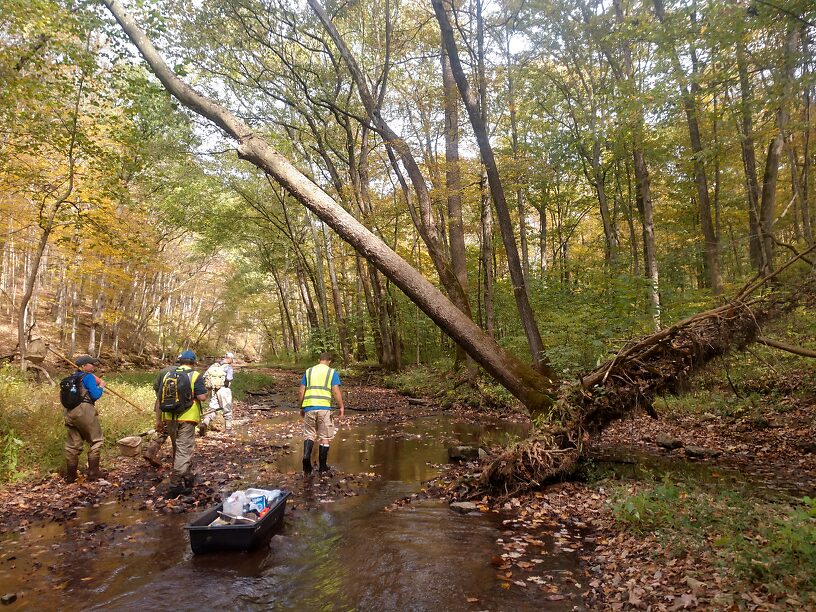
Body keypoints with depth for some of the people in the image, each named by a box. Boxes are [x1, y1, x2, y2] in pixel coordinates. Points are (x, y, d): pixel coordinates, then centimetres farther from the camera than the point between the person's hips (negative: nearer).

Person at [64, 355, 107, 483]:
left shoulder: (73, 377, 19)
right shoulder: (88, 377, -5)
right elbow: (95, 395, -10)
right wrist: (101, 386, 7)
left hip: (68, 412, 8)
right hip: (83, 411, -7)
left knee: (73, 444, 13)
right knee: (96, 440, 5)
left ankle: (70, 475, 15)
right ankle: (93, 472, 4)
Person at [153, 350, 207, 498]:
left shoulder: (166, 373, 8)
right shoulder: (195, 376, -6)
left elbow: (159, 398, 8)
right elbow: (202, 397, -15)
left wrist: (159, 420, 14)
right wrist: (204, 391, 8)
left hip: (170, 418, 5)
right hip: (186, 419, -5)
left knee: (177, 449, 20)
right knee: (184, 451, 1)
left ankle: (188, 478, 35)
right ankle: (175, 485, -3)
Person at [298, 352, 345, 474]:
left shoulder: (308, 371, 13)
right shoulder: (332, 372, 5)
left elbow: (301, 392, 9)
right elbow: (336, 391, -4)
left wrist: (301, 408, 18)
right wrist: (342, 407, 4)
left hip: (309, 407, 2)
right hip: (324, 408, -2)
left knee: (309, 434, 12)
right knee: (325, 437, 8)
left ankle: (306, 456, -13)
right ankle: (322, 467, 12)